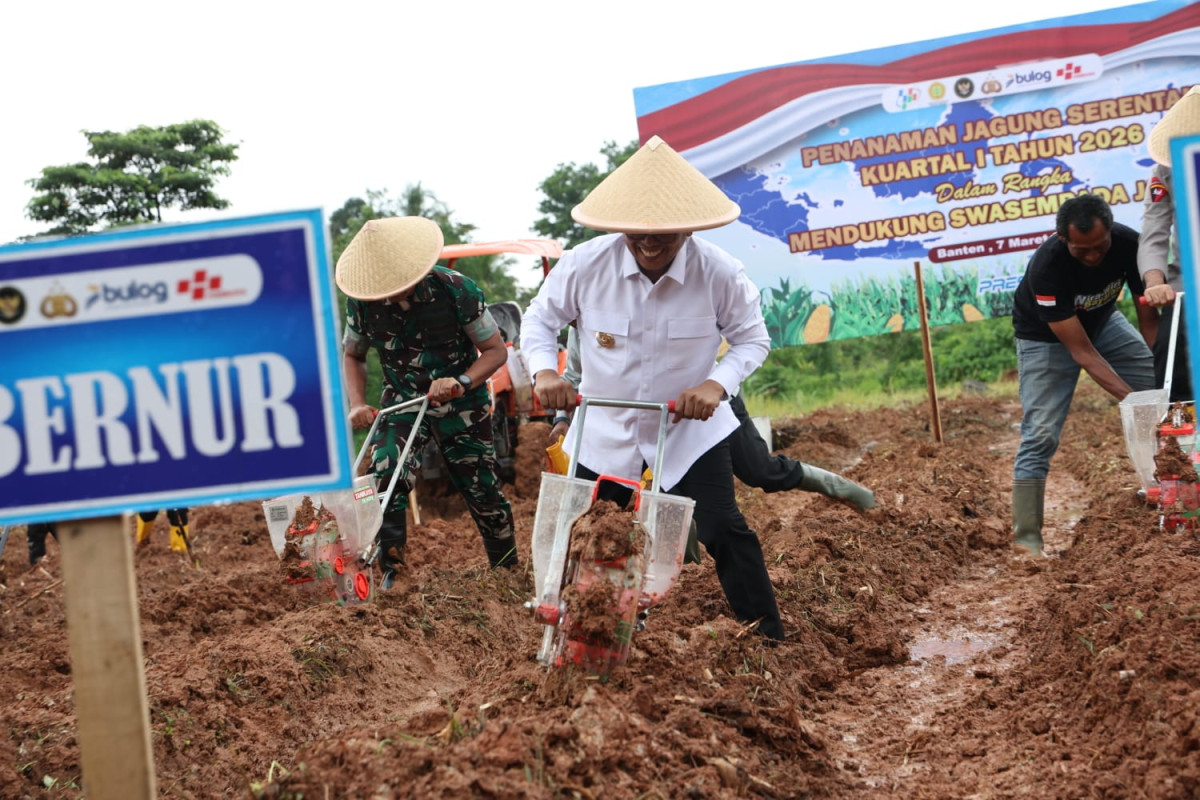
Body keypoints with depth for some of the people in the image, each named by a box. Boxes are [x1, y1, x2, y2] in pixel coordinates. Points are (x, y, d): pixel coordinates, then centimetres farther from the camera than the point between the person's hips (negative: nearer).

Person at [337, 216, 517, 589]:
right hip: (401, 400, 2)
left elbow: (495, 350, -16)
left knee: (482, 490, 4)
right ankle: (390, 574, -13)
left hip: (461, 404, -2)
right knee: (386, 477, -21)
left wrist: (460, 383, -33)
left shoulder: (455, 290, -25)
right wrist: (357, 404, -14)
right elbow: (352, 356, 3)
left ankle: (509, 572, 24)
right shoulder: (362, 303, -16)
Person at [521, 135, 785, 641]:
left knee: (723, 531, -9)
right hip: (604, 428, 2)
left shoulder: (719, 274, -22)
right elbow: (539, 320, -2)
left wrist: (717, 383, -26)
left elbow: (753, 338, -7)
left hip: (690, 427, -2)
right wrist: (544, 371, -22)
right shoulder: (584, 266, -19)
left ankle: (769, 641, 6)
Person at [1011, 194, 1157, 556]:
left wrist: (1160, 389, -31)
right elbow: (1081, 351, -35)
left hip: (1102, 321, 5)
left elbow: (1149, 321, -20)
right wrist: (1132, 399, -42)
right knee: (1041, 434, -16)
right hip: (1046, 337, -5)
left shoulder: (1129, 243, -28)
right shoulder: (1046, 266, -38)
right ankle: (1026, 538, -14)